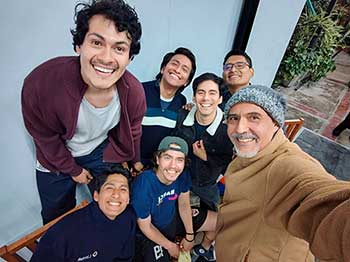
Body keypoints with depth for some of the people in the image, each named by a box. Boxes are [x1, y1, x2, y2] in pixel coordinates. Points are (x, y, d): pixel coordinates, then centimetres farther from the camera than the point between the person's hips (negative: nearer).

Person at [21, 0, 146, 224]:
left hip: (101, 151, 1)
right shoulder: (40, 83, -34)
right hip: (56, 158, 0)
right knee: (55, 217, 22)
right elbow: (46, 138, -15)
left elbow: (132, 134, -8)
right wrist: (73, 170, -4)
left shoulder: (134, 92, -28)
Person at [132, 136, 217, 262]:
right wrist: (170, 246, -9)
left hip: (175, 217, 5)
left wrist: (189, 236, 1)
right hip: (151, 233, -4)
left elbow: (184, 204, -2)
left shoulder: (182, 175, -20)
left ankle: (204, 248, 36)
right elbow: (145, 226, -20)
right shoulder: (143, 185, -36)